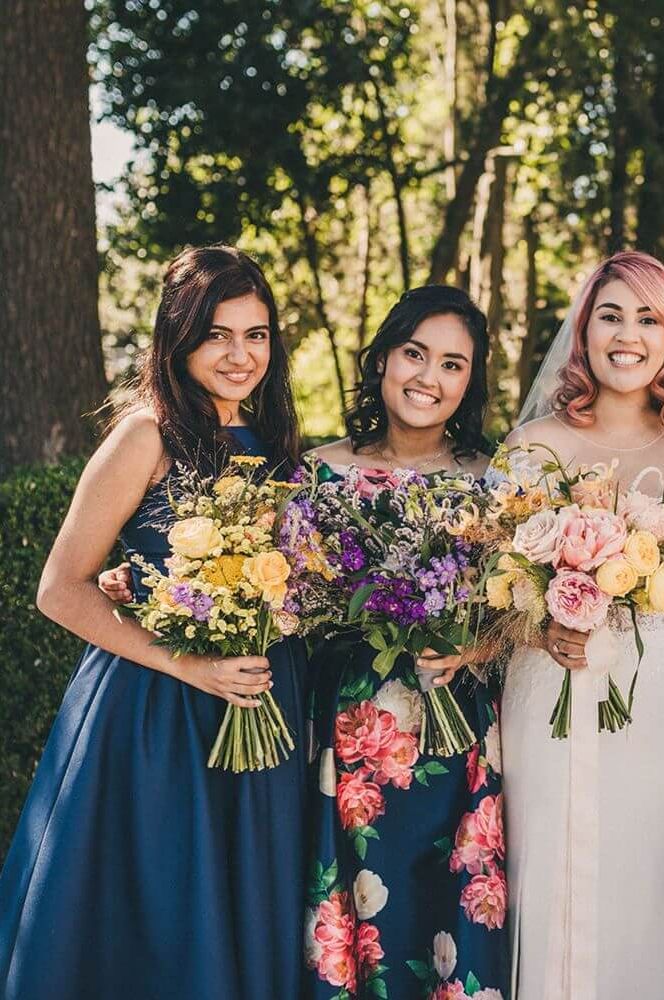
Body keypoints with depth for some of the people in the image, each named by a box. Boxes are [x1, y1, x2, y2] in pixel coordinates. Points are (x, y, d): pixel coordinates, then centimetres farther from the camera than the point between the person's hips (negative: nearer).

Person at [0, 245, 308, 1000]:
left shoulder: (268, 441, 8)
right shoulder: (149, 435, -10)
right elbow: (61, 590, -13)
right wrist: (187, 665, -19)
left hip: (260, 706, 6)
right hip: (153, 715, -6)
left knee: (245, 927, 15)